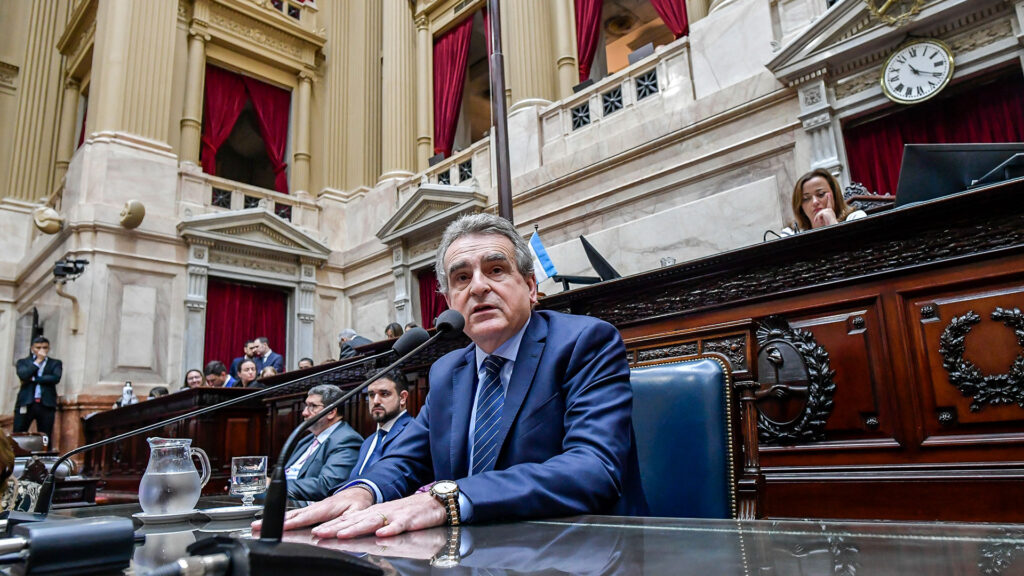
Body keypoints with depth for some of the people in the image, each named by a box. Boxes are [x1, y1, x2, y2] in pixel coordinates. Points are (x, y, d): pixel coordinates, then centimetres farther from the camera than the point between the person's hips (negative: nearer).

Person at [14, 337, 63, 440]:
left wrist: (33, 379, -7)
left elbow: (56, 378, -5)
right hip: (26, 403, 0)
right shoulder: (23, 362, 14)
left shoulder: (55, 363, 13)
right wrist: (38, 361, -2)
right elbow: (23, 376, -7)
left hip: (46, 404, 0)